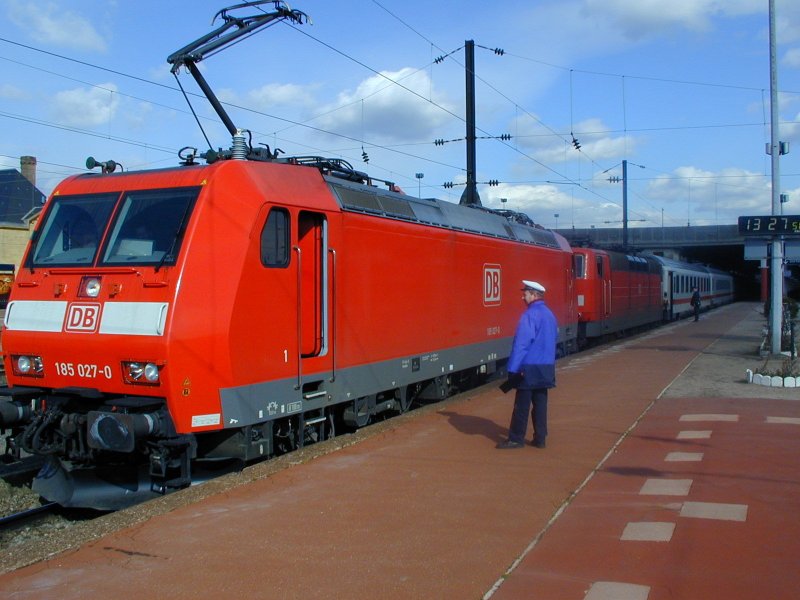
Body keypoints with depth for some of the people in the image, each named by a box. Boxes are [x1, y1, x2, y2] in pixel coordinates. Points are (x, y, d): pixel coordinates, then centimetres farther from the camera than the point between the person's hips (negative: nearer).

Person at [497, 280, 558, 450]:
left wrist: (513, 367, -19)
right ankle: (540, 438, 13)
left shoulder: (531, 315, -15)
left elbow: (522, 343, -19)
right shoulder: (550, 314, 12)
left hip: (529, 367, -8)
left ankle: (516, 439, 4)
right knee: (540, 402, 11)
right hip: (546, 367, 8)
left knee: (522, 404, -1)